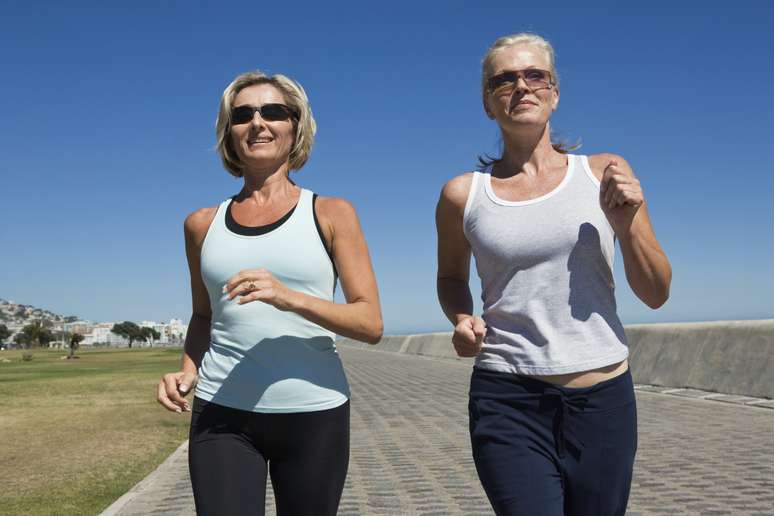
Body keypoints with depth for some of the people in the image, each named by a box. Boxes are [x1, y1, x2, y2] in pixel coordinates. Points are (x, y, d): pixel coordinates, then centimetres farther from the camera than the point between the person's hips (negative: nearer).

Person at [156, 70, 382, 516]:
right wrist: (188, 371, 1)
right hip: (223, 414, 1)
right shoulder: (203, 224, 8)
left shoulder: (332, 214, 0)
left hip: (314, 413, -1)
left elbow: (371, 323, -6)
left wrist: (289, 297, -21)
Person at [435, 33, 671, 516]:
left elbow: (657, 294, 6)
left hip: (604, 399, 2)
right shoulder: (462, 195, 1)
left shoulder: (605, 173, 3)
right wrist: (462, 319, -2)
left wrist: (625, 225, -11)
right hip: (507, 402, -1)